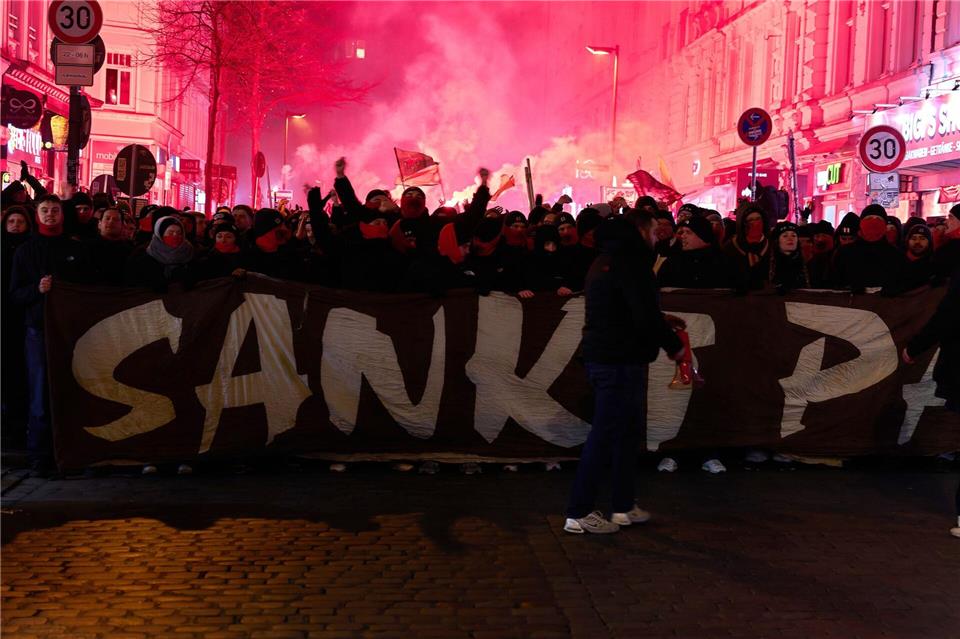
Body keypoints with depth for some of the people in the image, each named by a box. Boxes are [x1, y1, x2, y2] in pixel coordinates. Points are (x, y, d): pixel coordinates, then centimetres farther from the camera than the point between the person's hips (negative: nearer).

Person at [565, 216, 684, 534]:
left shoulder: (605, 261, 16)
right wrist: (674, 345, -8)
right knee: (605, 435, -6)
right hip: (621, 361, -10)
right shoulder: (629, 261, -14)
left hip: (602, 357, 10)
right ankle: (579, 513, -2)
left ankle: (623, 506, 22)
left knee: (627, 431, 16)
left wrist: (662, 326, 20)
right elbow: (646, 315, -20)